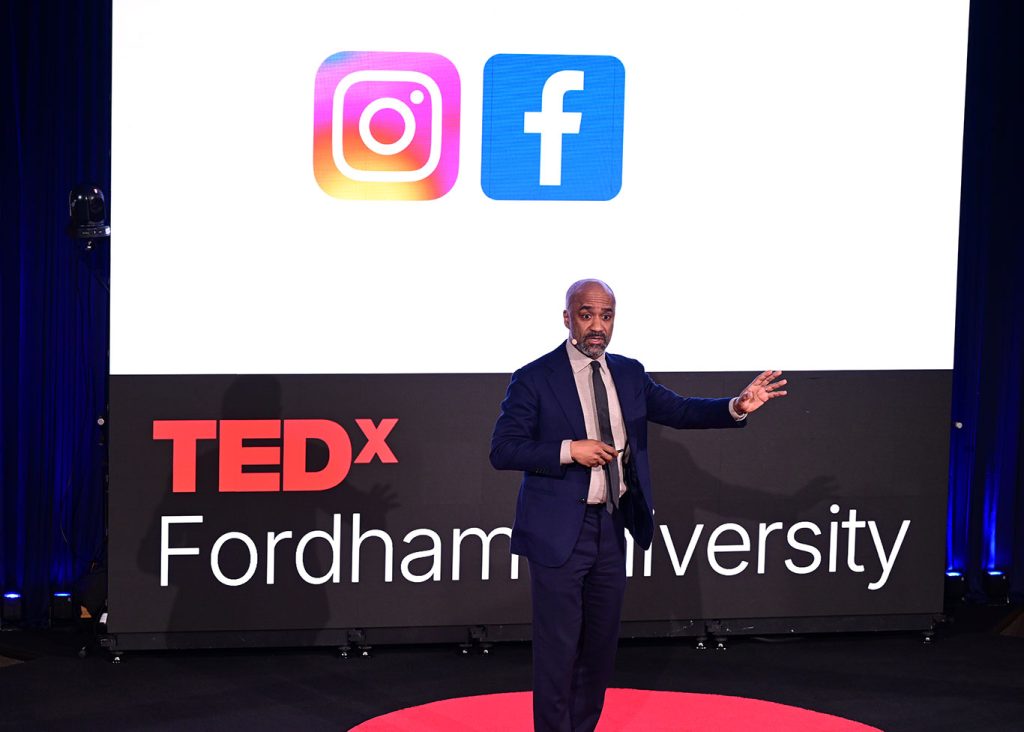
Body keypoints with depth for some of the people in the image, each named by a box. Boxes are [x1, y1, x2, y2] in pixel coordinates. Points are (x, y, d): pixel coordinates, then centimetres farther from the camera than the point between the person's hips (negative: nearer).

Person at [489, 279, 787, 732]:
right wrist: (569, 450, -22)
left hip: (612, 527, 6)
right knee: (557, 648, -2)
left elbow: (679, 410, 2)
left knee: (600, 644, 15)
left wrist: (737, 406, -15)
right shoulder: (534, 379, -9)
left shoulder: (629, 374, 7)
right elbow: (502, 451, -12)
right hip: (559, 532, -6)